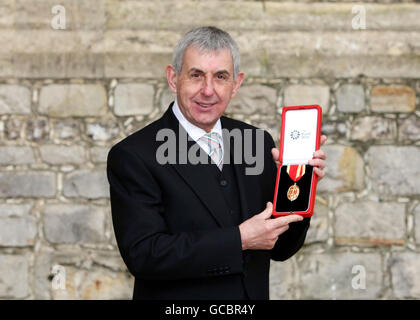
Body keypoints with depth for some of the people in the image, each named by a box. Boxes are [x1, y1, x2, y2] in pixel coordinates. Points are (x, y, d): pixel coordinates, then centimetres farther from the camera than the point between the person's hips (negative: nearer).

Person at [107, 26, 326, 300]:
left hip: (254, 296, 4)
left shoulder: (258, 143, 0)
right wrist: (239, 240, -24)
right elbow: (143, 254, -23)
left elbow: (280, 249, 2)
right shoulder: (133, 156, -14)